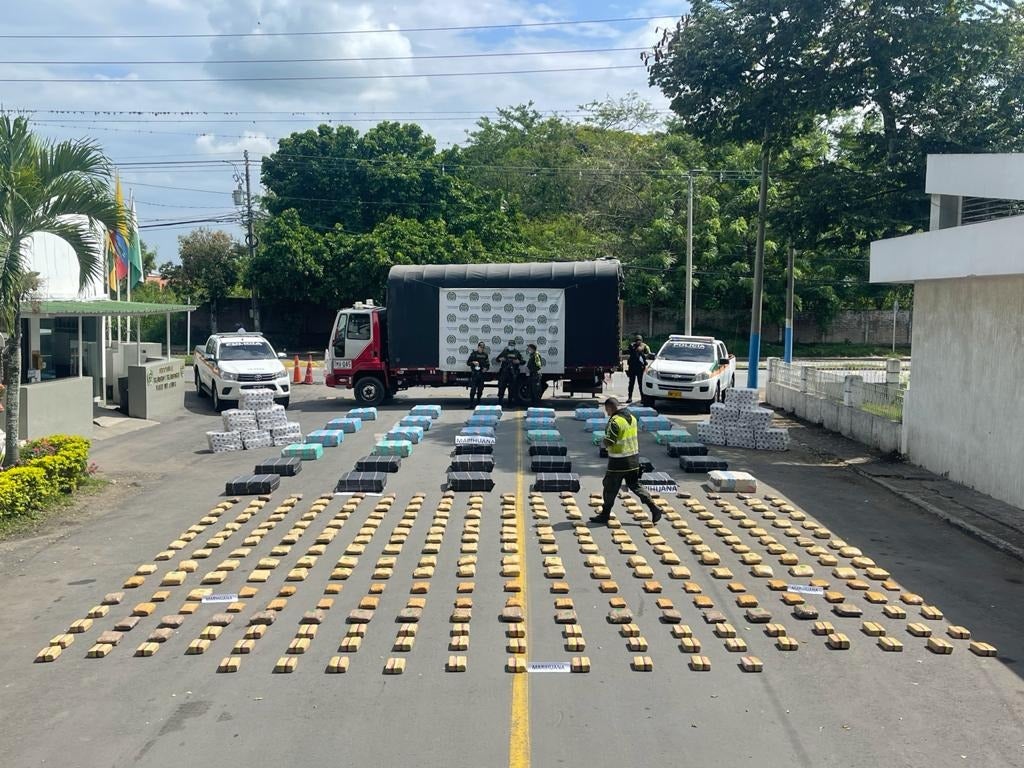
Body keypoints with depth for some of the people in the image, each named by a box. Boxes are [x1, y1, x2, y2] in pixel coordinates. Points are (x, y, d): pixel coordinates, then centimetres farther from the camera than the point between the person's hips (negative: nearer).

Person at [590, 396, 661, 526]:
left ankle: (605, 515, 16)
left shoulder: (615, 421, -20)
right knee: (634, 485, 16)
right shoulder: (632, 417, 7)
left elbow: (608, 442, -22)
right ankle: (654, 508, 6)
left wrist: (603, 443, -1)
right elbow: (637, 436, 17)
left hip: (619, 462, -8)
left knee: (610, 488, 6)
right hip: (633, 458, 8)